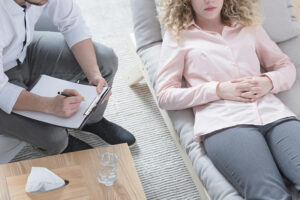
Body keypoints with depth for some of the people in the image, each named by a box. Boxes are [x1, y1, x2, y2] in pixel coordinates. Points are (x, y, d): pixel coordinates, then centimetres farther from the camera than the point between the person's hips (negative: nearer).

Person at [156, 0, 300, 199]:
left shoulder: (249, 26, 25)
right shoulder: (178, 34, 16)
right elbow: (165, 96, 10)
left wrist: (268, 82, 2)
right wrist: (218, 90, -3)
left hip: (273, 113, 4)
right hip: (223, 123, -3)